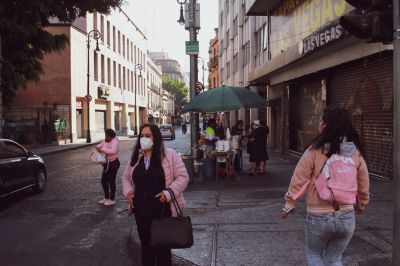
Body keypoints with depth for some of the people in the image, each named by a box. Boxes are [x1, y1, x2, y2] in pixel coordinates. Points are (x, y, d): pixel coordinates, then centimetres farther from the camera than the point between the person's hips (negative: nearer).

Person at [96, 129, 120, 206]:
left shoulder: (115, 142, -16)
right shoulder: (106, 141, 10)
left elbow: (113, 151, -32)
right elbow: (100, 145, 17)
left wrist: (102, 150, -33)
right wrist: (98, 147, -7)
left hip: (113, 163, -9)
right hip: (107, 163, 9)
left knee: (111, 181, -2)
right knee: (104, 181, 13)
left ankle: (112, 199, 10)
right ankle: (106, 198, 27)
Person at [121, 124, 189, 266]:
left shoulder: (169, 154, -8)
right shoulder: (136, 156, 8)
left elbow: (182, 176, -9)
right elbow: (126, 177, 18)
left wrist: (169, 192, -21)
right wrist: (128, 191, -1)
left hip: (163, 209, -4)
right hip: (141, 209, 4)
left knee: (163, 246, 9)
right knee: (146, 245, 17)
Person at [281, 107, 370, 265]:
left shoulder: (315, 151, -13)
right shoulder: (355, 152, -1)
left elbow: (298, 180, -9)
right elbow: (364, 185, 10)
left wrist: (289, 204, 4)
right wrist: (361, 204, 28)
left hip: (318, 216, -3)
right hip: (346, 217, 3)